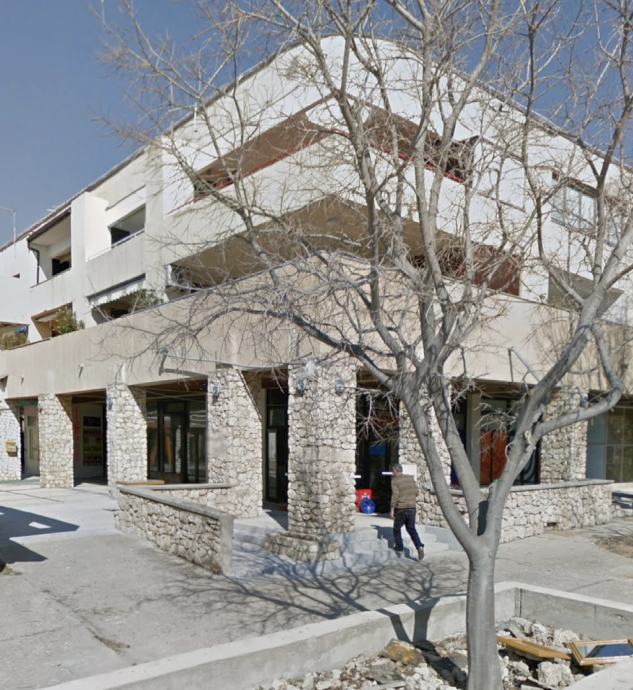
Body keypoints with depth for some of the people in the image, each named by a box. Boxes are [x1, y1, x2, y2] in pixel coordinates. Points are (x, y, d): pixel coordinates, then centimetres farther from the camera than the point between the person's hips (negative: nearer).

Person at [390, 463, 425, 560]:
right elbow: (416, 492, 8)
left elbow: (395, 495, -17)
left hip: (400, 508, -4)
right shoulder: (411, 478, 6)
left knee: (397, 529, 15)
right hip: (412, 507, 4)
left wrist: (392, 509, -13)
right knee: (411, 529, 14)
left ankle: (399, 549, 18)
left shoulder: (395, 480, -10)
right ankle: (419, 547, -5)